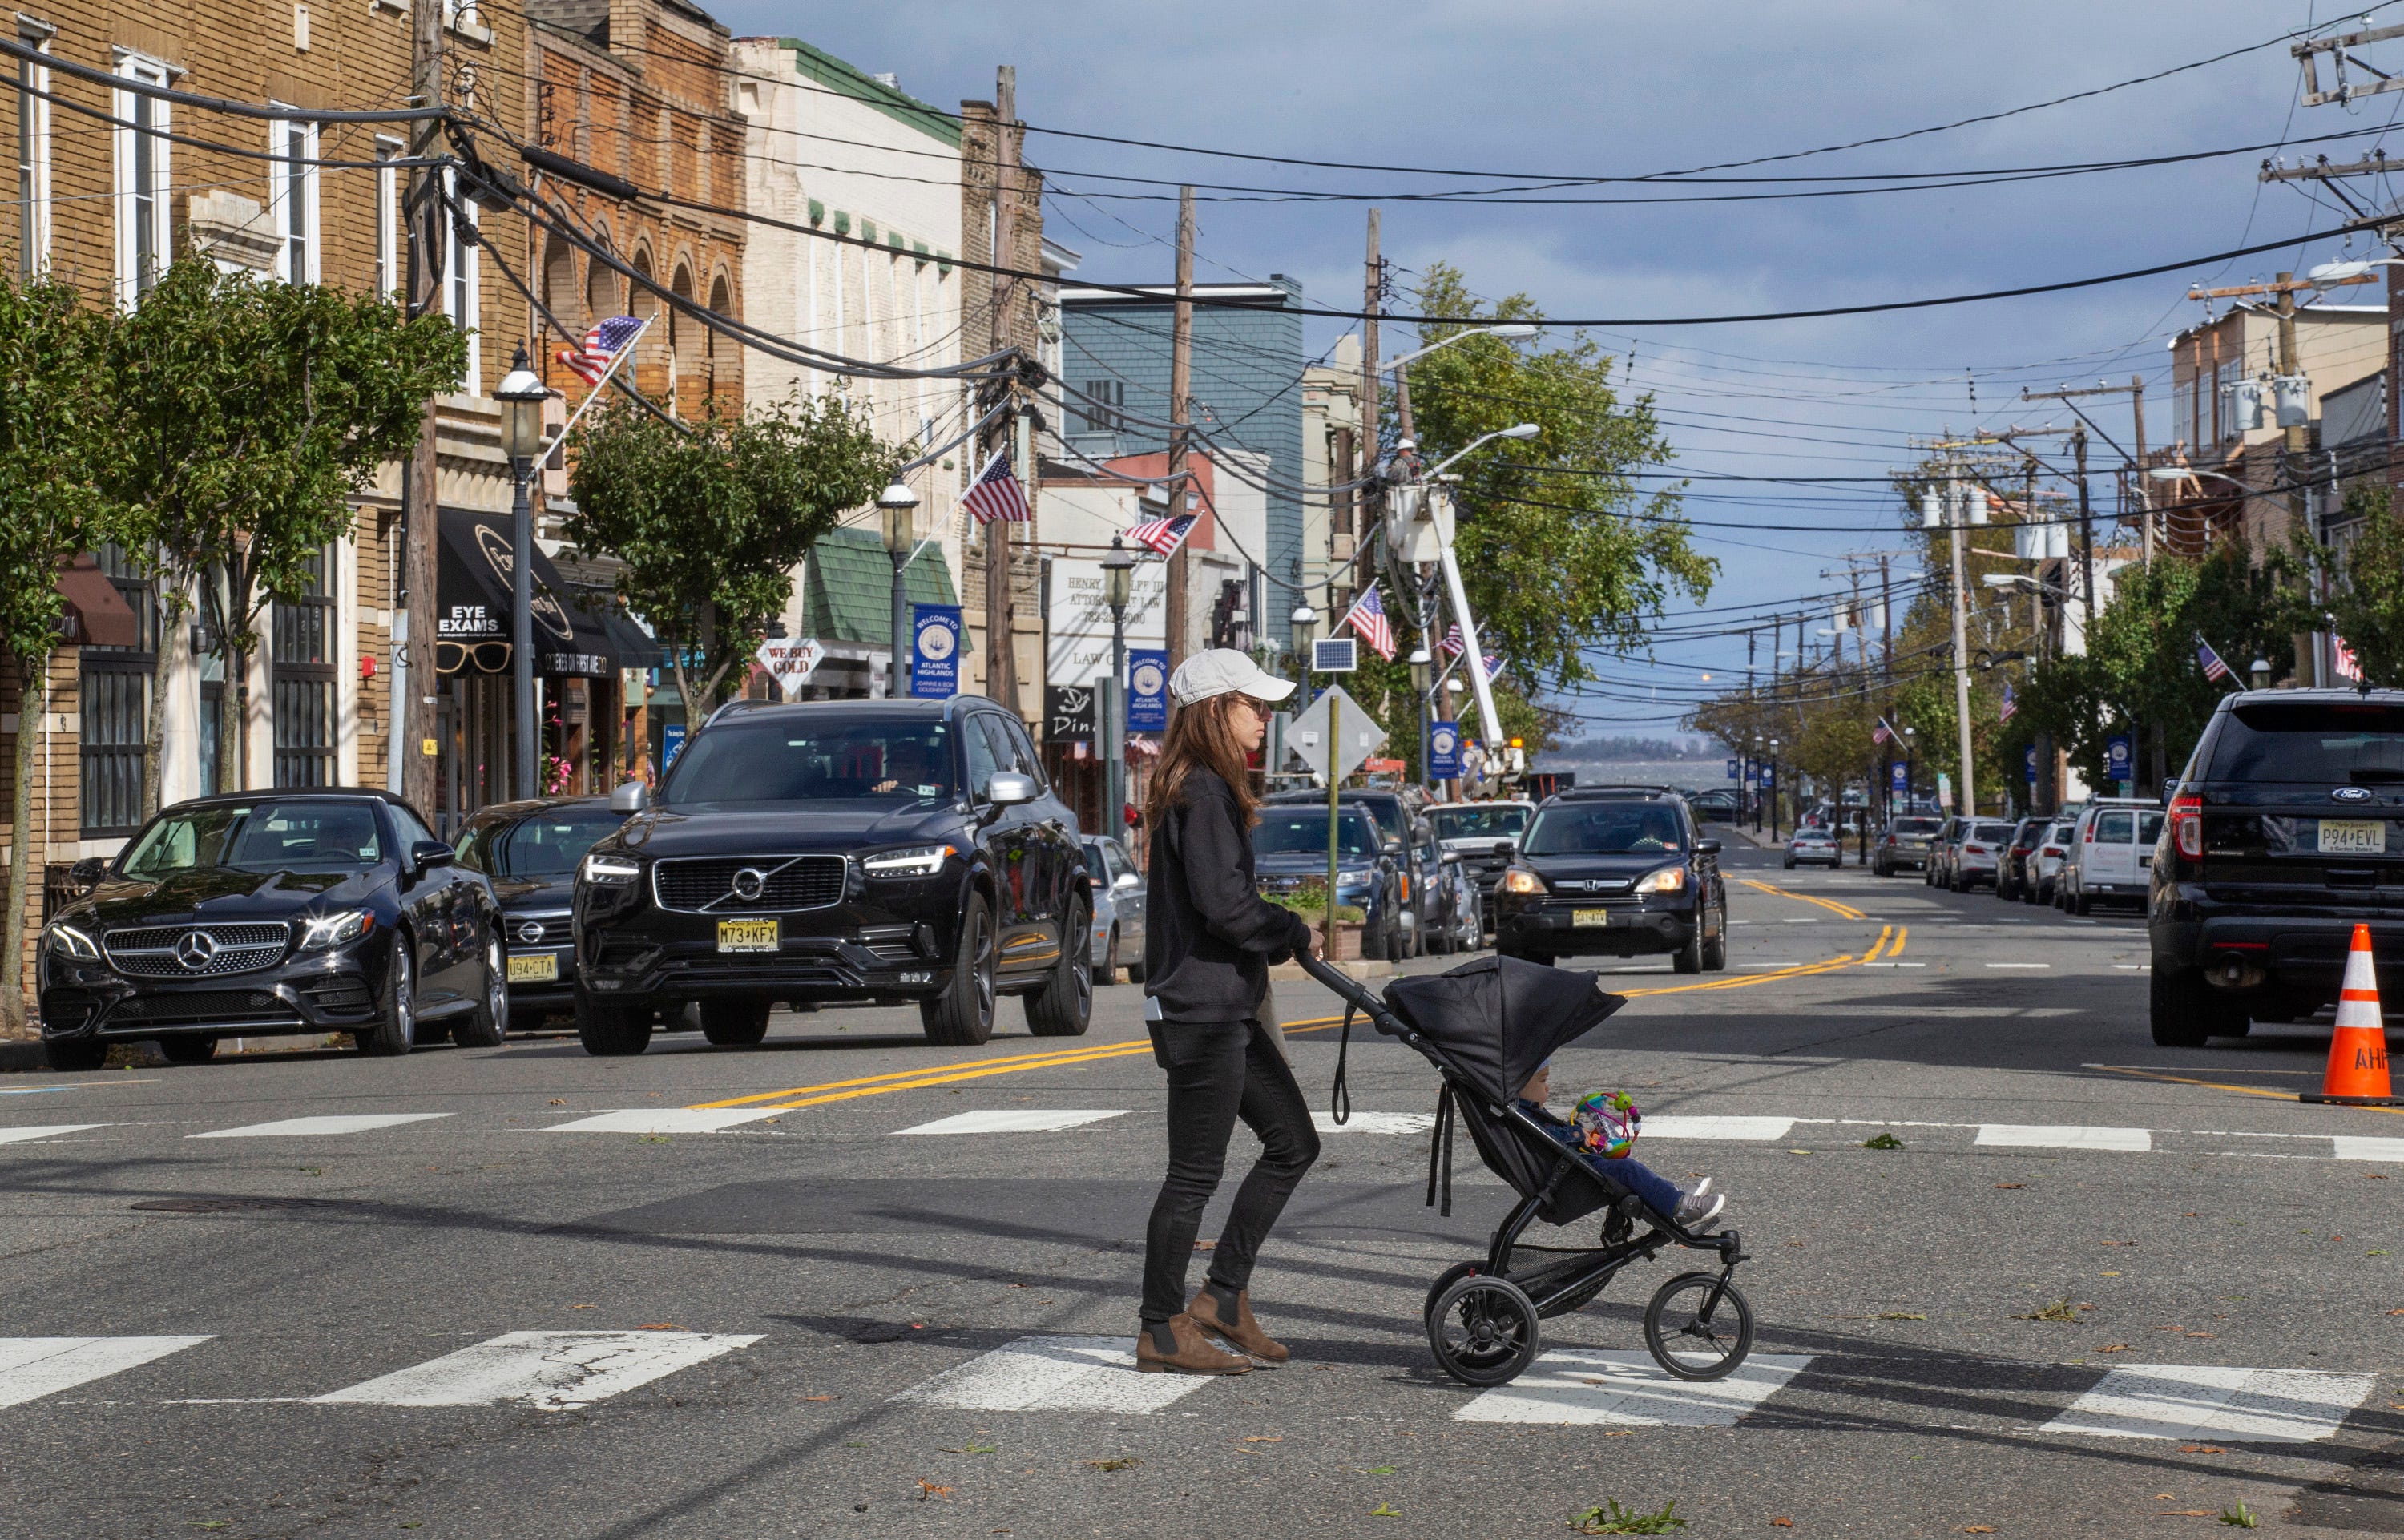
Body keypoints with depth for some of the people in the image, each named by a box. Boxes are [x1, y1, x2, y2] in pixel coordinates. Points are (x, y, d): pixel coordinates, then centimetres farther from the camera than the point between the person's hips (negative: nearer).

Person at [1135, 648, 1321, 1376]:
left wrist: (1278, 933, 7)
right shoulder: (1202, 795, -16)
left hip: (1228, 1007, 11)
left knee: (1293, 1143, 14)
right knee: (1195, 1174, -3)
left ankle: (1223, 1297, 18)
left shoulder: (1209, 790, 17)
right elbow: (1224, 905, -23)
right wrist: (1290, 932, -8)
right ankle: (1162, 1331, 6)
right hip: (1199, 1007, -11)